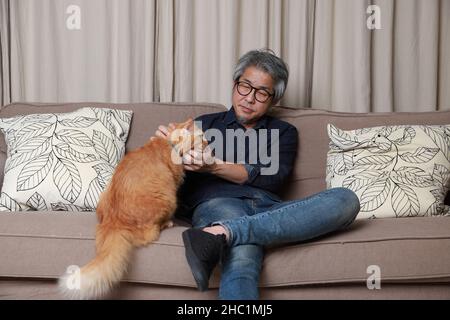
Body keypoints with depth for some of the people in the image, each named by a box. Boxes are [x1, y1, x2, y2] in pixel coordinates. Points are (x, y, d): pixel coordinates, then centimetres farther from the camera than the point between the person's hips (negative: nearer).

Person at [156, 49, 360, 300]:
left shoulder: (284, 132, 26)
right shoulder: (206, 124, 27)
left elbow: (272, 178, 5)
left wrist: (214, 166, -10)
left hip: (269, 208, 3)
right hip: (218, 203, -2)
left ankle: (222, 233, -44)